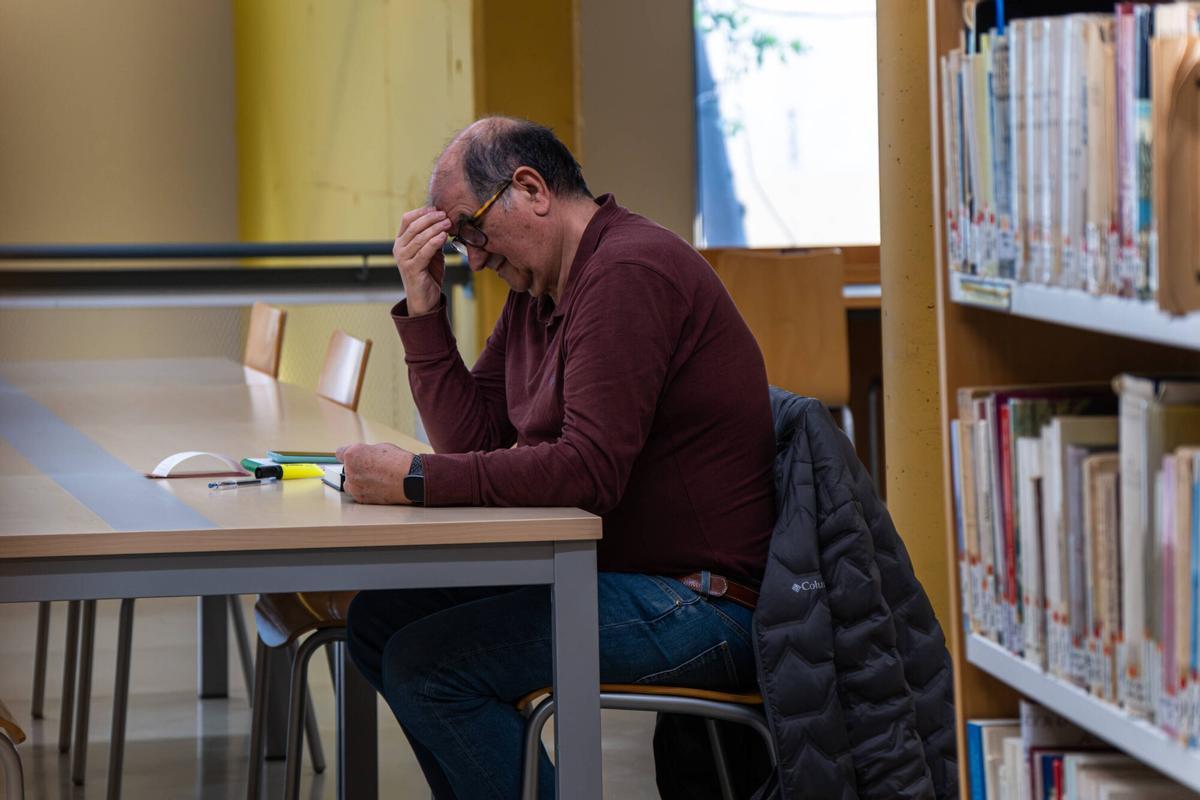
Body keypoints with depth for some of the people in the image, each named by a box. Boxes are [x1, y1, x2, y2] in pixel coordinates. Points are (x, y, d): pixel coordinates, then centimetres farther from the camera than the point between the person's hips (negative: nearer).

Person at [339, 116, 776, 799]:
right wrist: (424, 306, 3)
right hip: (597, 567, 11)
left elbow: (589, 471, -26)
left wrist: (414, 480, -23)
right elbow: (471, 437, 13)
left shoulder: (628, 273, -18)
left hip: (701, 602, -11)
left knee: (425, 664, -20)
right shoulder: (534, 290, 14)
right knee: (378, 619, 11)